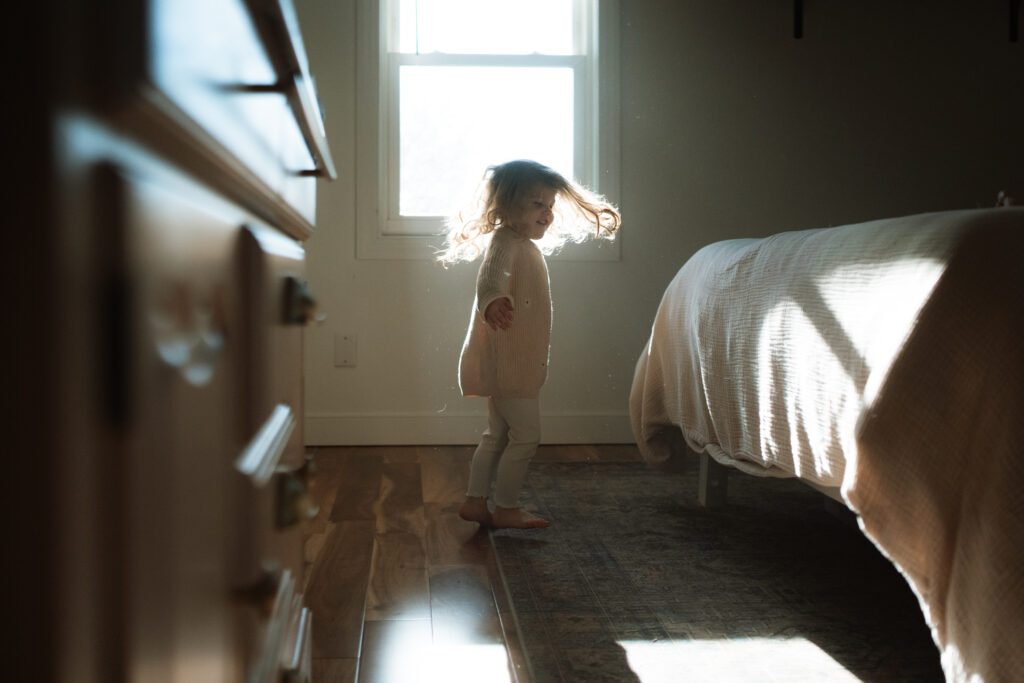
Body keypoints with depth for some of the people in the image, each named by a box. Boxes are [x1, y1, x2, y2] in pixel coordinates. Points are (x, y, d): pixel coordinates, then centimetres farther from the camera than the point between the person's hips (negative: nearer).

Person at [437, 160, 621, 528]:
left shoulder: (527, 246, 16)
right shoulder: (506, 241, -16)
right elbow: (492, 275, -39)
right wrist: (492, 301, -60)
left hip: (519, 361, 11)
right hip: (506, 359, -11)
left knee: (498, 434, 15)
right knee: (525, 434, -5)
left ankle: (475, 501, 21)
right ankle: (506, 508, 4)